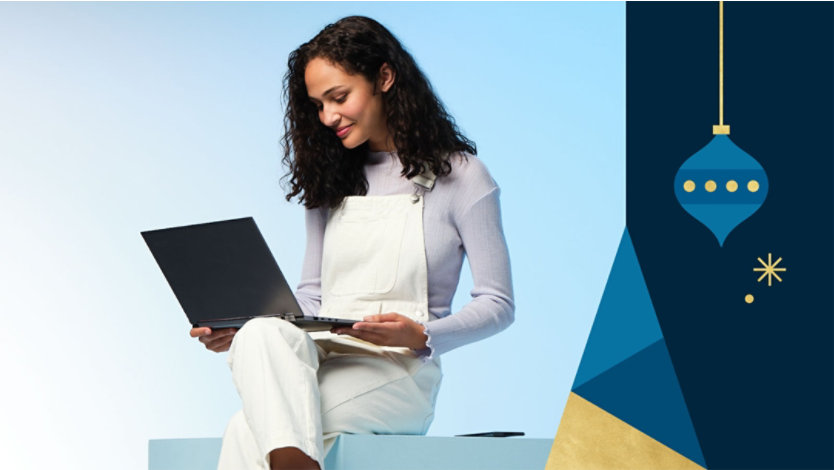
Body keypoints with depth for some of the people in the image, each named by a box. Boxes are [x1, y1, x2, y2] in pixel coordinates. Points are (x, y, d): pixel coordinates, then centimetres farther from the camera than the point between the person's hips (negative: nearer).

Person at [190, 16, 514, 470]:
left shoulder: (458, 176, 2)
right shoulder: (331, 180, 20)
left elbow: (497, 303, 0)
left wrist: (421, 337, -18)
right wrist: (239, 330, 1)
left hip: (398, 372, -4)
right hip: (318, 357, 5)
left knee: (250, 430, -32)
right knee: (262, 335, -35)